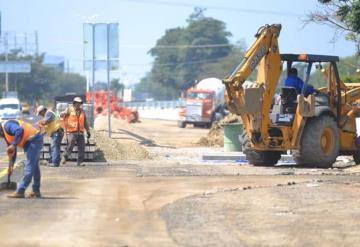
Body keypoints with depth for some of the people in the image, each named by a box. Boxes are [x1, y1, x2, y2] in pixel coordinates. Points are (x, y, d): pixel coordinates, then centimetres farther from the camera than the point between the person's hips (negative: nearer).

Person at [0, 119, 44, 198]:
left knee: (29, 167, -10)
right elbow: (12, 151, 21)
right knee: (34, 167, 16)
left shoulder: (7, 125, -15)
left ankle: (20, 191, -13)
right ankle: (36, 191, 24)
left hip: (34, 140, -11)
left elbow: (20, 131, -35)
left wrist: (13, 145, -32)